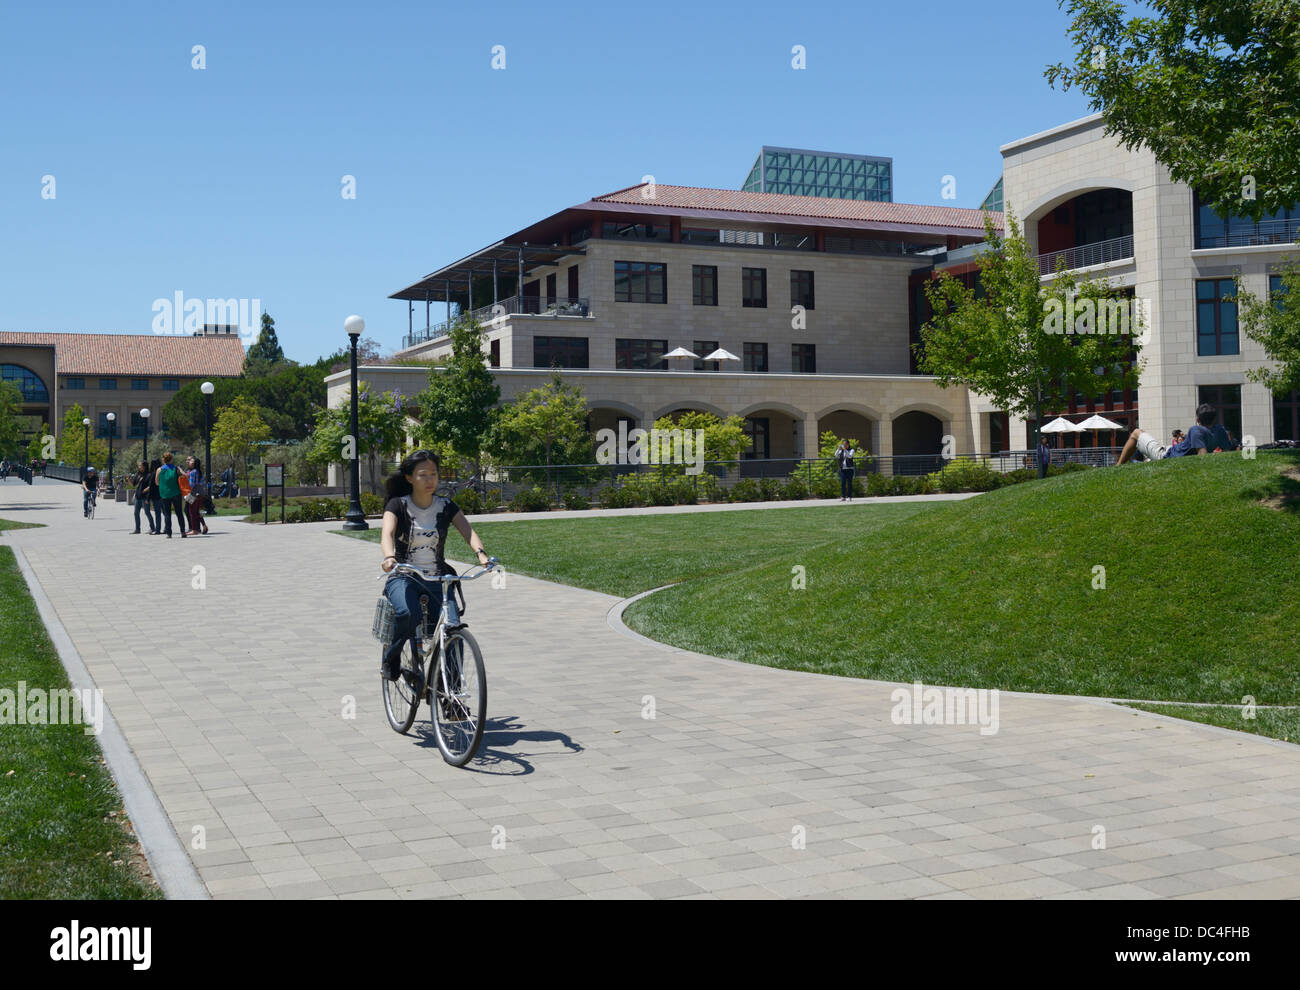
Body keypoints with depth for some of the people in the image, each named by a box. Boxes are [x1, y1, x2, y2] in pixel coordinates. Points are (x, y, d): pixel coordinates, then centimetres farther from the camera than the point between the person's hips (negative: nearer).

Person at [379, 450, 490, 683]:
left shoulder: (446, 506, 4)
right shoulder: (398, 505, -3)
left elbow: (467, 530, -12)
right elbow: (387, 533, -21)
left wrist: (480, 552, -34)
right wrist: (389, 557, -44)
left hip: (436, 579, 3)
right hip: (403, 578, -3)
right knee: (408, 614, -35)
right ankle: (390, 657, -5)